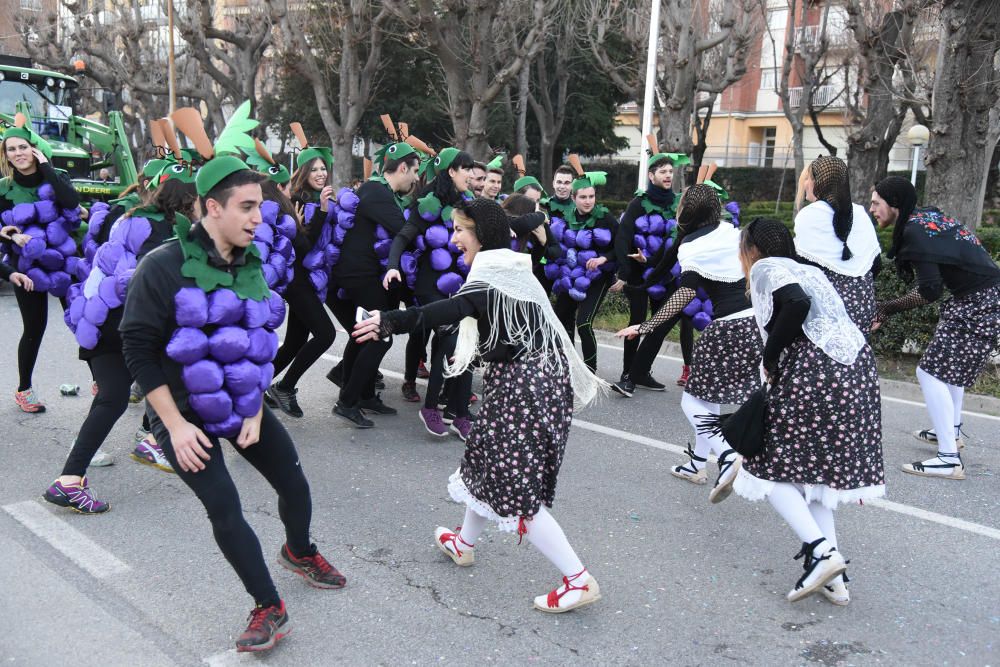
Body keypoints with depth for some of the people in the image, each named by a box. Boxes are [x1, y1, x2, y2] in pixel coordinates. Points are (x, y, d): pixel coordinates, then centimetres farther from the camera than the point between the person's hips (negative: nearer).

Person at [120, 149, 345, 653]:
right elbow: (138, 348, -16)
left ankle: (299, 552, 40)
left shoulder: (250, 264, -1)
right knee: (225, 509, -11)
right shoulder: (165, 266, -19)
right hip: (184, 411, -5)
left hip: (243, 405, 6)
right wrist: (175, 424, -18)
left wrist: (255, 412, 1)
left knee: (295, 484, 8)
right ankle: (269, 606, 9)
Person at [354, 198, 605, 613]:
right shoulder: (511, 267, 13)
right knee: (487, 459, 23)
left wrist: (389, 322, -43)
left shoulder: (493, 272, -17)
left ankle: (578, 580, 0)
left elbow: (450, 310, -35)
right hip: (529, 379, 10)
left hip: (523, 388, -10)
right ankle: (464, 543, 43)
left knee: (518, 489, -4)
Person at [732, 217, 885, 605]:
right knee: (816, 469, 15)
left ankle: (821, 550, -10)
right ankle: (834, 581, 13)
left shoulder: (765, 268, 2)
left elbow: (797, 303, -17)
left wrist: (770, 359, -7)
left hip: (814, 373, -8)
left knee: (773, 467, 5)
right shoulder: (806, 269, 26)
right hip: (858, 367, 8)